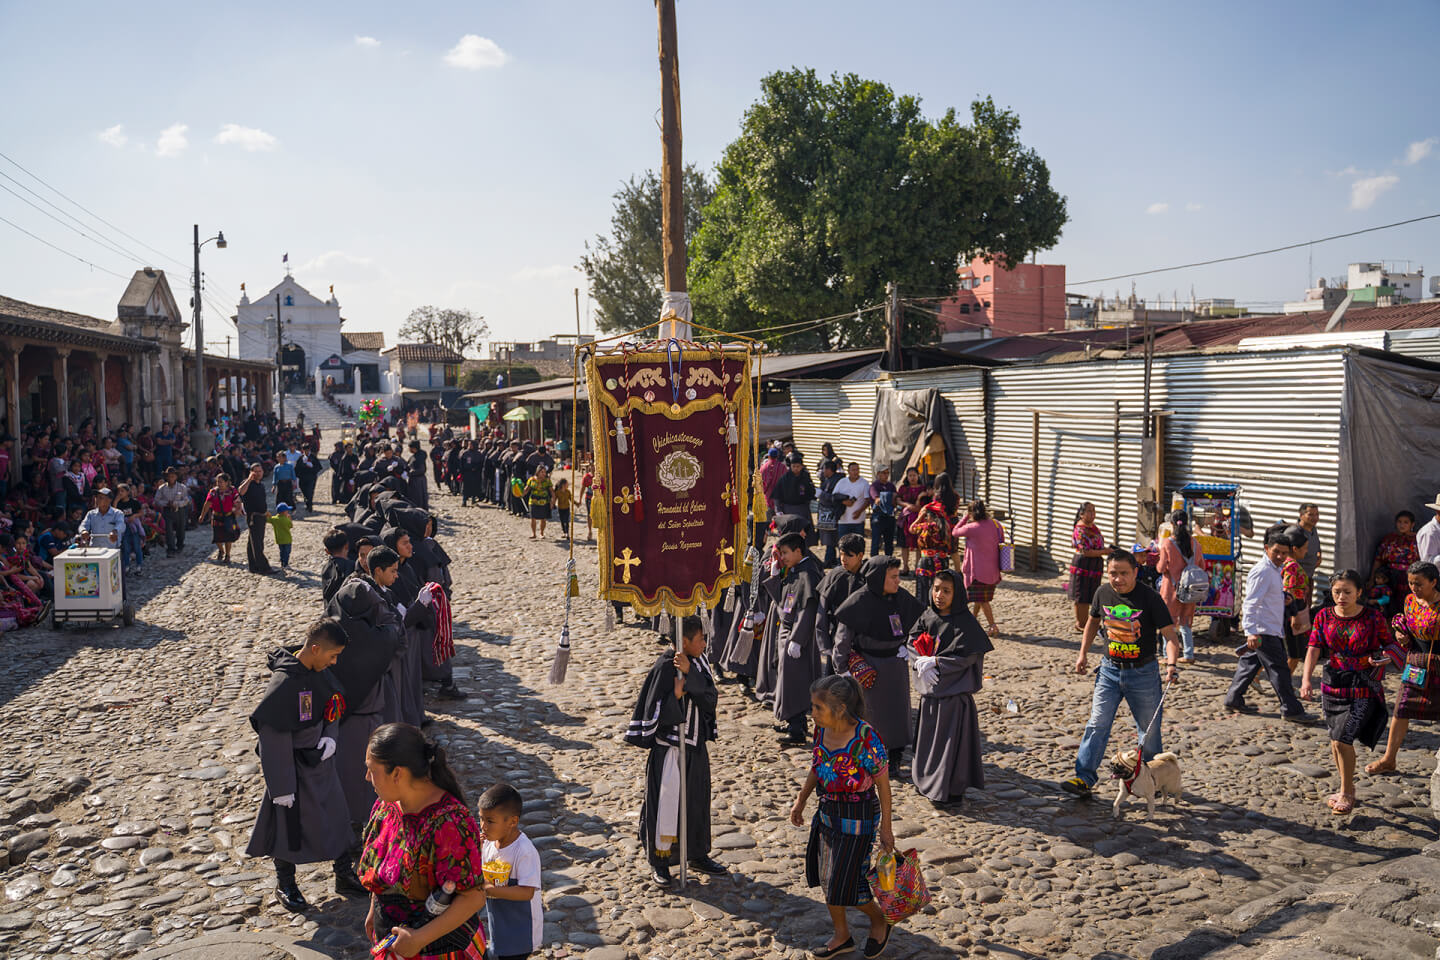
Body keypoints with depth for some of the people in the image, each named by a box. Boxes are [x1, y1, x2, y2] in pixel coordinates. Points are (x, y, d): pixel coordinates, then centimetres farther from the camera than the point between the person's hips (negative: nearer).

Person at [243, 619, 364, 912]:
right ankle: (285, 885, 32)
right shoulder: (284, 683, -29)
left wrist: (331, 736, -8)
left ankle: (344, 876, 34)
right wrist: (282, 787, -20)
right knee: (289, 823, 10)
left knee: (335, 816, 17)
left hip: (320, 759, 8)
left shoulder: (319, 671, -5)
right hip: (293, 765, -8)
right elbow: (273, 738, -24)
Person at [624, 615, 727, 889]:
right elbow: (654, 711, -18)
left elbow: (711, 699, -13)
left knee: (697, 800, 16)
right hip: (669, 747, -7)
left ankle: (698, 855, 32)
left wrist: (690, 673, -23)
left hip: (695, 746, 7)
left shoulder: (699, 664, 1)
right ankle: (659, 862, 14)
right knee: (666, 802, -1)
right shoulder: (665, 667, -18)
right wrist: (677, 694, -28)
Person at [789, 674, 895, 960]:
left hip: (858, 817, -7)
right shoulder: (822, 729, -7)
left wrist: (885, 827, -11)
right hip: (827, 813, 7)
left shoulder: (866, 739, -26)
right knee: (826, 877, 15)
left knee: (845, 883, 0)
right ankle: (842, 936, 35)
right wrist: (801, 801, 16)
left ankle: (879, 921, 30)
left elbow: (883, 784, -16)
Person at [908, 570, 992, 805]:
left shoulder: (965, 622, -13)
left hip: (954, 690, -6)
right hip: (930, 688, 6)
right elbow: (912, 643, 3)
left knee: (950, 738, 0)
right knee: (928, 735, 14)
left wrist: (935, 662, -19)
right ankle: (928, 781, 30)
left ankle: (948, 791, 11)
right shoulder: (927, 616, 5)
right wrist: (920, 662, -15)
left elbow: (965, 657, -17)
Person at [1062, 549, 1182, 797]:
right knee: (1097, 723, -4)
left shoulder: (1150, 598, -15)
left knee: (1149, 728, 9)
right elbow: (1093, 621, 16)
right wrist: (1083, 653, 12)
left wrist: (1171, 664, -32)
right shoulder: (1103, 592, -2)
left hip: (1143, 673, -3)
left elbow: (1170, 635, -16)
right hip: (1110, 669, 3)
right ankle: (1085, 778, -3)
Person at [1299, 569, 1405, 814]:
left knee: (1342, 740, -12)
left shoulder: (1373, 617, -7)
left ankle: (1346, 795, 7)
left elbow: (1391, 643, 5)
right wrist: (1306, 679, -16)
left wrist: (1386, 656, -19)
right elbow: (1314, 649, -4)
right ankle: (1347, 787, 35)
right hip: (1332, 685, 4)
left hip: (1363, 688, -4)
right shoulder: (1324, 616, 1)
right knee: (1336, 741, 13)